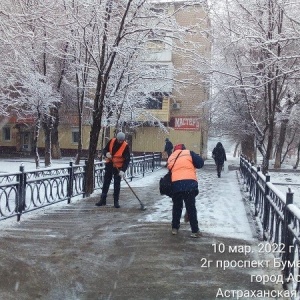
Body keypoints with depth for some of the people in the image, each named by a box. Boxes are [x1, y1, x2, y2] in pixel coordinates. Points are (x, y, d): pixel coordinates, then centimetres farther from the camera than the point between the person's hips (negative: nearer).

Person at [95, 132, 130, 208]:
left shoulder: (125, 146, -18)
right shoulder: (111, 141, -9)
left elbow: (127, 159, -20)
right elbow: (104, 150, 2)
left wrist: (123, 170, -30)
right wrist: (106, 153, -24)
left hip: (118, 167, -3)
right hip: (109, 165, 3)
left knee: (117, 184, 0)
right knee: (106, 182, 7)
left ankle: (116, 201, 9)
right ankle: (103, 200, 16)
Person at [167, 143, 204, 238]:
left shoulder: (171, 158, 23)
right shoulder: (188, 153, 11)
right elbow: (200, 163, 6)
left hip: (175, 184, 3)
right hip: (189, 183, -3)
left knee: (177, 206, 20)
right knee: (191, 208, 3)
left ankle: (175, 228, 28)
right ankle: (195, 231, 5)